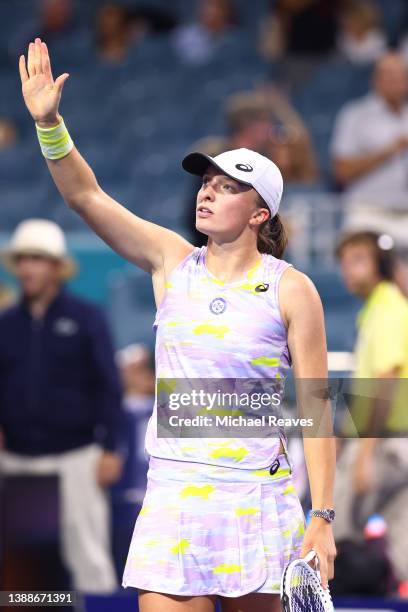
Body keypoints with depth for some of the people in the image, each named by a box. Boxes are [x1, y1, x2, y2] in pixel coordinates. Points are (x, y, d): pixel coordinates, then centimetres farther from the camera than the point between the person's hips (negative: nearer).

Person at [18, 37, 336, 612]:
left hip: (254, 500, -2)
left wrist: (322, 517, -8)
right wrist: (49, 122, -14)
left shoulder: (291, 290, -3)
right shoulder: (172, 261, 7)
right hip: (172, 494, 2)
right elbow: (87, 197, 1)